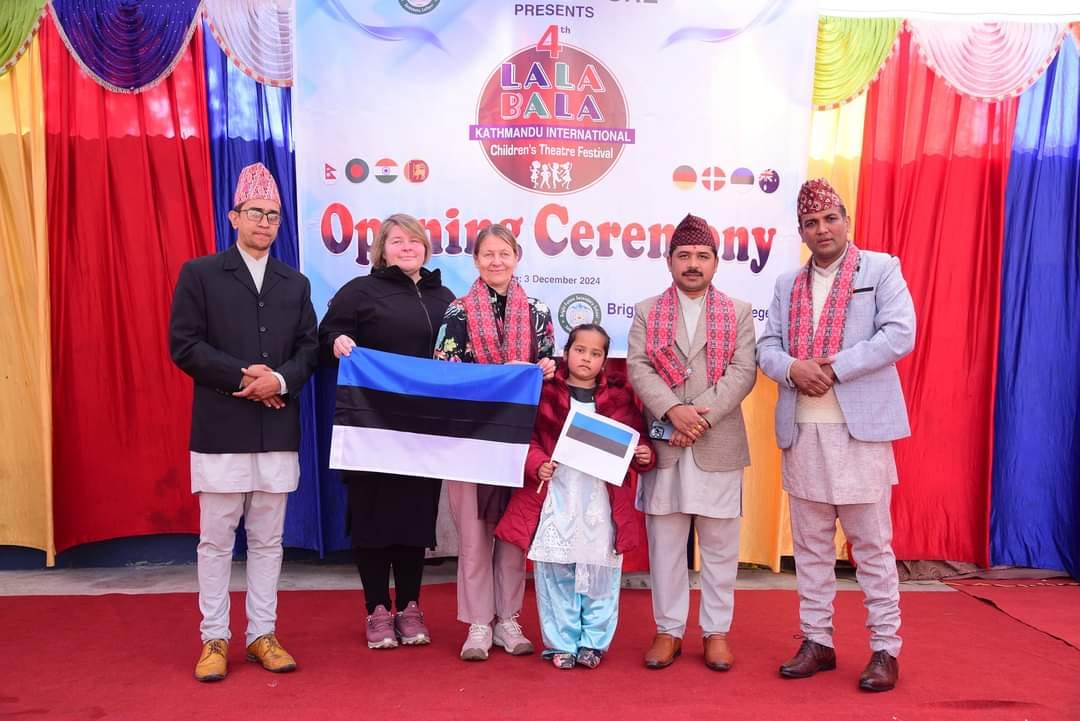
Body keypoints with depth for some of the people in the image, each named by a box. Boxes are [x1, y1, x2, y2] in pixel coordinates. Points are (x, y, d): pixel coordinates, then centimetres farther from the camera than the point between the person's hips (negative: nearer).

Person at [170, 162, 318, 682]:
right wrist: (244, 376, -14)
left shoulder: (296, 283, 14)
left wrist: (280, 380, -12)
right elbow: (184, 345, -5)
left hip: (278, 430, 3)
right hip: (221, 428, -3)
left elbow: (309, 349, 7)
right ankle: (214, 639, 17)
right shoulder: (199, 274, 3)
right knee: (216, 538, 5)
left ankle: (262, 634, 20)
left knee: (268, 538, 10)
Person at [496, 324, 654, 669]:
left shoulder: (619, 396, 4)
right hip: (555, 498, -1)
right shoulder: (545, 392, 1)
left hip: (602, 501, 1)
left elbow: (637, 438, 9)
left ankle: (594, 642, 26)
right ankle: (561, 643, 22)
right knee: (555, 573, 7)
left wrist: (645, 455, -11)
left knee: (600, 573, 9)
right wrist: (537, 465, -17)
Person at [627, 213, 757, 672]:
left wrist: (702, 414, -15)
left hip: (719, 444, 0)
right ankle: (668, 630, 19)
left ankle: (716, 631, 20)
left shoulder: (738, 313, 8)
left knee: (720, 544, 7)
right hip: (663, 443, 1)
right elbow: (638, 368, -2)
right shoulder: (647, 313, 10)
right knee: (664, 543, 6)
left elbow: (743, 372, -3)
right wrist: (673, 409, -18)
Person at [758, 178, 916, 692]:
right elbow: (766, 347, 9)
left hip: (860, 426, -4)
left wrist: (833, 368, -15)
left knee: (872, 544, 3)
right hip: (801, 431, 5)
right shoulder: (788, 285, 16)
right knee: (810, 545, 10)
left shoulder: (882, 269, 3)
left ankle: (885, 648, 15)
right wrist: (793, 368, -12)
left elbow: (899, 335, -9)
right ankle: (817, 641, 21)